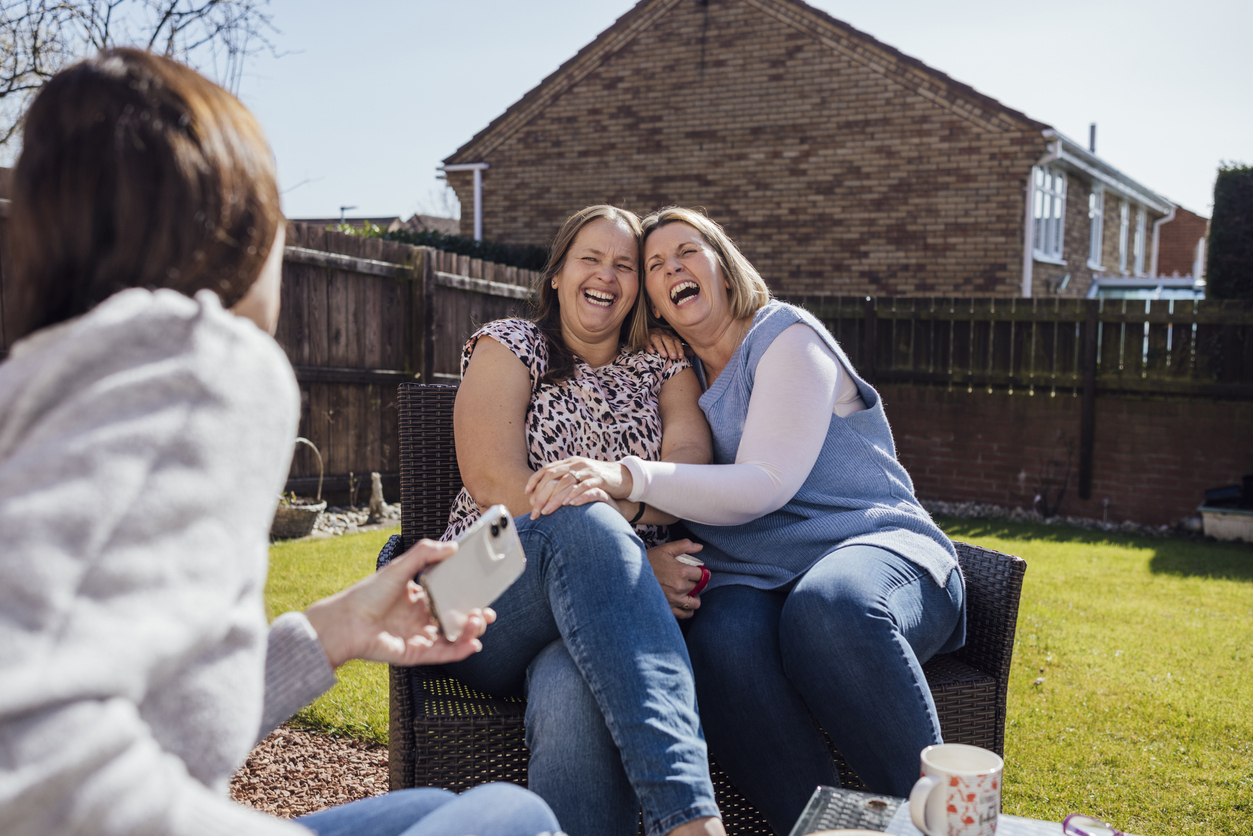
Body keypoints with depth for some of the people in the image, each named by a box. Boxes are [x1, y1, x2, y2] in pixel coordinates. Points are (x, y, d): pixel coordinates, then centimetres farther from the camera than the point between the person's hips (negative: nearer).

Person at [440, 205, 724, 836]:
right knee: (585, 522, -38)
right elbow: (493, 483, -6)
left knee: (573, 695, -38)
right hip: (490, 606, -1)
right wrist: (626, 555, -16)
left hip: (605, 620, 2)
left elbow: (690, 464, -2)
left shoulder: (666, 370, 19)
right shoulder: (509, 345, 11)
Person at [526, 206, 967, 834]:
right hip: (753, 582, 3)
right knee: (723, 645, -34)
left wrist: (629, 477, -24)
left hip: (875, 546, -3)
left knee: (830, 606, -40)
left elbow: (766, 484, -11)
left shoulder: (786, 335, 3)